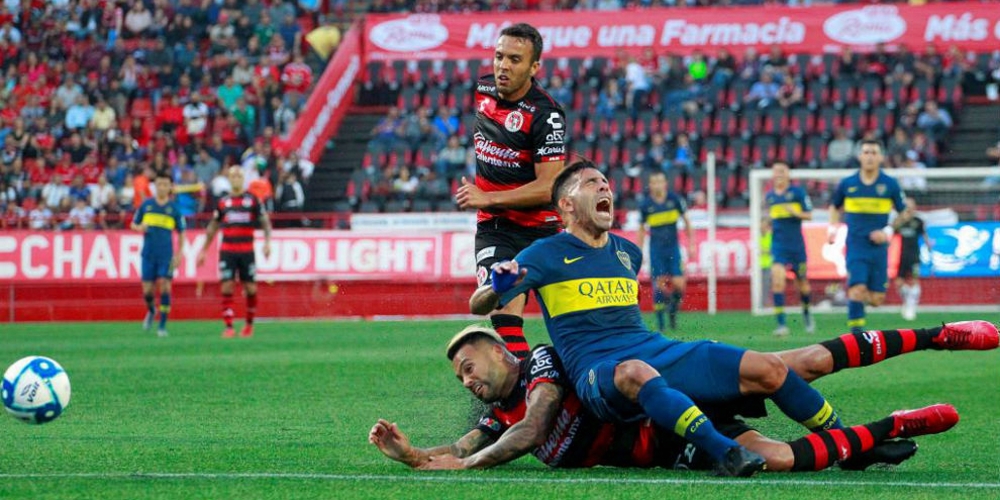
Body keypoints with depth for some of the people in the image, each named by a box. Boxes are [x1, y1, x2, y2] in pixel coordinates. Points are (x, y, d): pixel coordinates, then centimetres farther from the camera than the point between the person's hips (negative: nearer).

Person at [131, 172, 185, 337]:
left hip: (166, 255, -1)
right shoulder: (146, 204, 5)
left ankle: (162, 325, -4)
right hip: (148, 254, 1)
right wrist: (140, 228, -10)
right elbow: (134, 224, 13)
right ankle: (151, 311, 34)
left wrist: (179, 254, 2)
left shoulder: (173, 208, 3)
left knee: (164, 287, -11)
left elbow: (181, 232, 10)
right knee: (147, 290, 1)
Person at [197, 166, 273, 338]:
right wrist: (203, 250, 15)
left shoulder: (253, 200, 4)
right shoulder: (223, 202, 9)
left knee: (250, 289, 1)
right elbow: (212, 228, 17)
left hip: (247, 251, -1)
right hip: (227, 251, 1)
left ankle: (249, 324, 21)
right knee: (227, 287, -8)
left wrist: (267, 242, -10)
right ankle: (229, 327, -7)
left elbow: (265, 222, 5)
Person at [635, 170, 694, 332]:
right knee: (659, 284, -6)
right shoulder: (645, 205, -5)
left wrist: (691, 244, 2)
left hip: (673, 247, 0)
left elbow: (686, 221, 5)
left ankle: (673, 312, 19)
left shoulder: (675, 199, -5)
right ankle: (660, 322, 5)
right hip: (656, 249, 0)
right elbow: (641, 230, 8)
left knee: (679, 285, -9)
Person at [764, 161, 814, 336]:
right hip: (778, 245, 2)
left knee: (802, 282, 10)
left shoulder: (798, 192, -3)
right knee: (777, 279, -18)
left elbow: (809, 215, -5)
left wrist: (795, 212, -21)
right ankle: (781, 324, -21)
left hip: (796, 244, -2)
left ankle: (806, 314, 40)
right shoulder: (769, 196, 9)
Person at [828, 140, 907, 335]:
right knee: (857, 289, -19)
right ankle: (856, 332, -10)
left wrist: (888, 231, -6)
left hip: (879, 247, 1)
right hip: (856, 246, -1)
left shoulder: (890, 184, 0)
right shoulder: (847, 184, 2)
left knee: (876, 299, 2)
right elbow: (835, 207, 20)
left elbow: (904, 213, 8)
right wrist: (832, 228, 5)